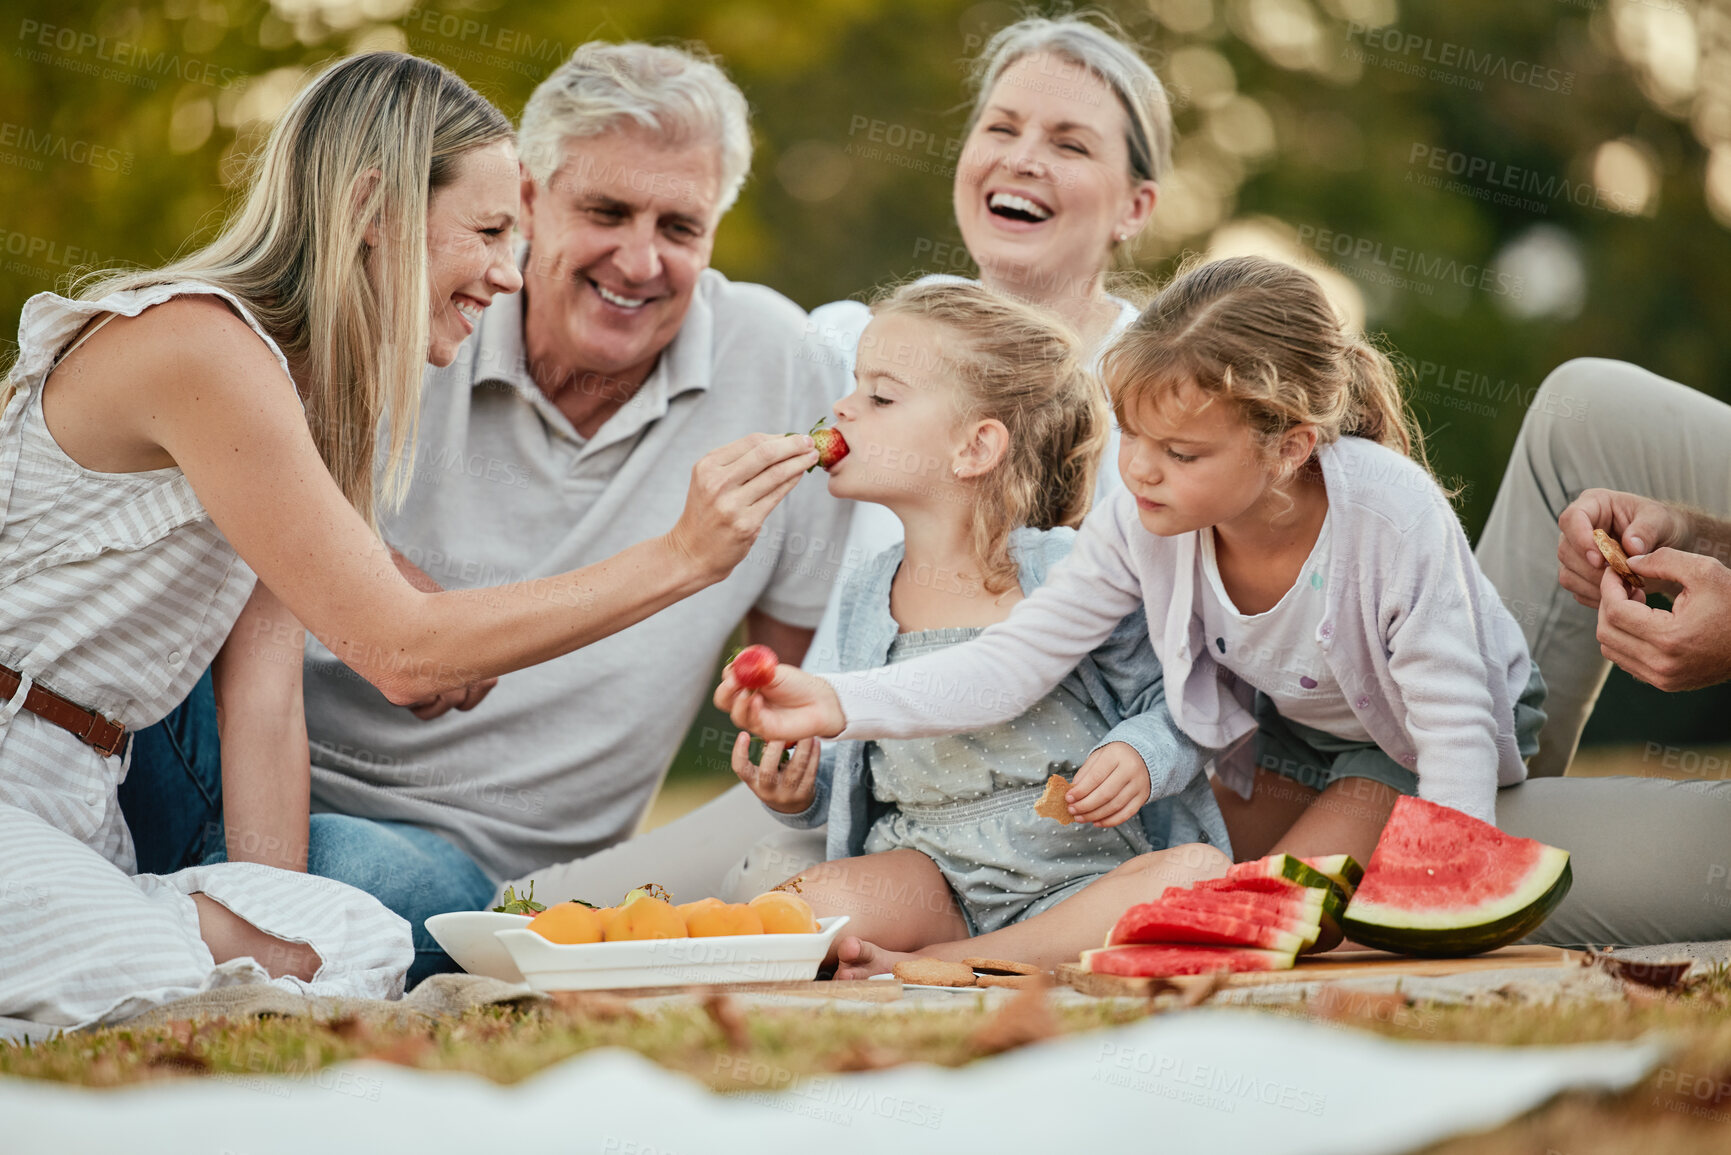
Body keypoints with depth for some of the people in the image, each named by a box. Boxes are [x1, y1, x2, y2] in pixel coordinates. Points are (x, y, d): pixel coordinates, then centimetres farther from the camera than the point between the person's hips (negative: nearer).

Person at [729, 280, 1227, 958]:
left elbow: (1172, 700, 2)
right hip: (931, 872, 1)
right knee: (825, 905, -32)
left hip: (1087, 873, 0)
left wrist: (1140, 757, -19)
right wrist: (800, 793, 2)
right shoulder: (868, 600, 9)